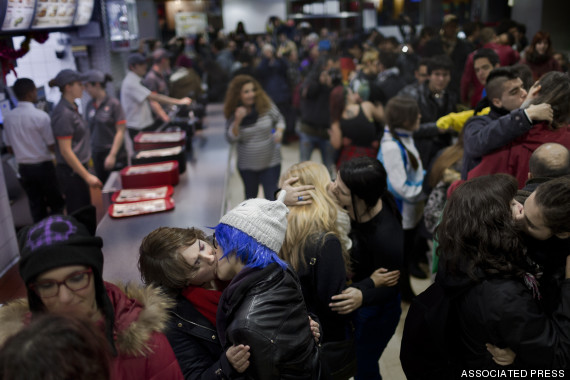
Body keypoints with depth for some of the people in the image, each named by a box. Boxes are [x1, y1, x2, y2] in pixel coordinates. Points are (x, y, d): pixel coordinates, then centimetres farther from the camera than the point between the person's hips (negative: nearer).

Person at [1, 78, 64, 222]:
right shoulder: (40, 116, -17)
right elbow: (52, 146, -12)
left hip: (23, 167, 5)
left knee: (36, 206, 13)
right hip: (43, 166, -5)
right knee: (56, 204, 8)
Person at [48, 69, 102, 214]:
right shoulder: (63, 114, -18)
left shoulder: (72, 108, 11)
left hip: (79, 169, 9)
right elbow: (65, 151, -20)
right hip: (71, 172, -9)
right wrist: (87, 176, -20)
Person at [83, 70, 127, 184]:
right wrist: (89, 153, 4)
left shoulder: (113, 104, -8)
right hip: (97, 153, 5)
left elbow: (120, 131, -10)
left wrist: (112, 155, -14)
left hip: (114, 153, -5)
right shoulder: (89, 105, 6)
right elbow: (89, 130, 11)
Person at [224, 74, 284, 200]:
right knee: (250, 196, 20)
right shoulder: (233, 112, -7)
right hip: (247, 165, 2)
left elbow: (279, 119, 5)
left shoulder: (266, 105, -11)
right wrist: (237, 121, -24)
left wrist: (279, 131, -16)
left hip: (270, 162, -2)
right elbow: (231, 138, -9)